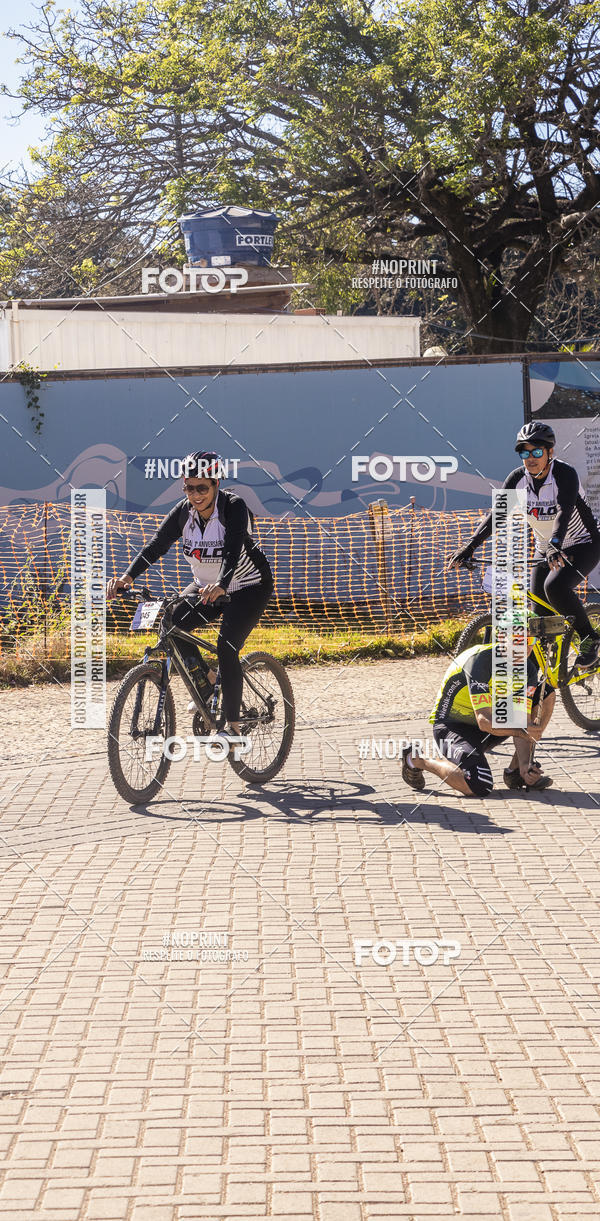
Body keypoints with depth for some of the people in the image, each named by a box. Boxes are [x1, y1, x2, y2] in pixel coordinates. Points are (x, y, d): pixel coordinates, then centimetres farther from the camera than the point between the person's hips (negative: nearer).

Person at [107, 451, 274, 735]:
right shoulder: (184, 511, -12)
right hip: (206, 585, 6)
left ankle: (233, 726, -14)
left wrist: (221, 585, -59)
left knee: (226, 646, -23)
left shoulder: (234, 507, -25)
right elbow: (157, 544, -21)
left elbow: (233, 550, -40)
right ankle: (207, 679, 9)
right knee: (172, 623, -16)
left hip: (249, 586, -6)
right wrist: (128, 577, -37)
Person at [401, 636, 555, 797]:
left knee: (546, 693, -5)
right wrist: (522, 731, -49)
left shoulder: (528, 669, -9)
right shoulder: (481, 659, -28)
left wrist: (525, 765, -32)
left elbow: (523, 721, -16)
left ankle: (516, 771, -2)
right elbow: (484, 721, -34)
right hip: (452, 726, -7)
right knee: (479, 787, -31)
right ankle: (416, 760, -5)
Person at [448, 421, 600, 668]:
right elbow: (497, 514, -16)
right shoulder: (517, 478, -9)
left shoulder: (565, 474, -23)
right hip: (545, 550, 6)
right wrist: (470, 546, -29)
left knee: (555, 586, -31)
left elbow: (564, 512, -38)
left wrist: (555, 545, -56)